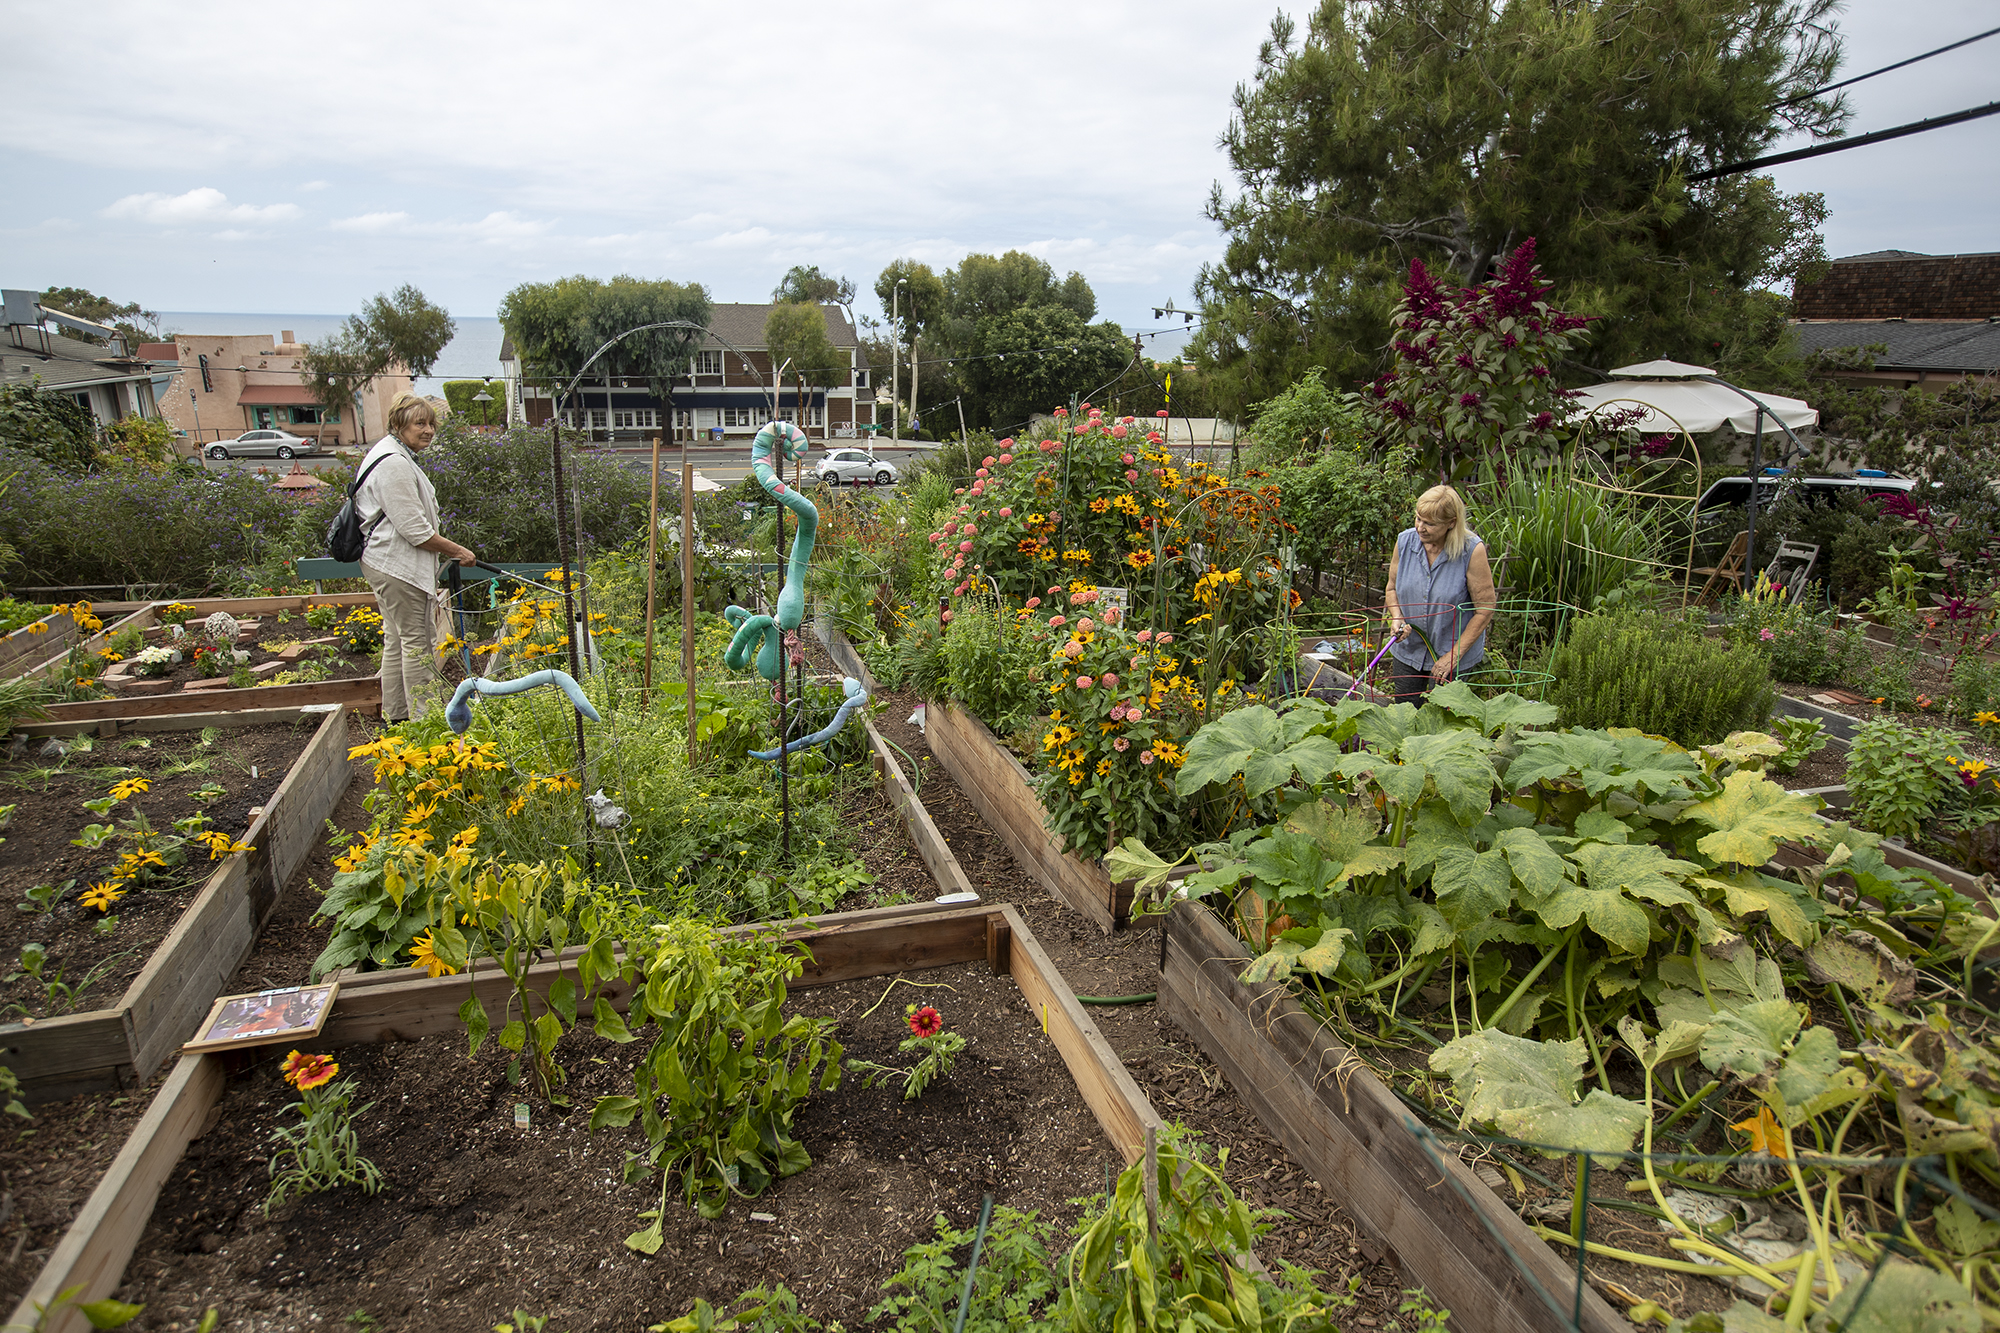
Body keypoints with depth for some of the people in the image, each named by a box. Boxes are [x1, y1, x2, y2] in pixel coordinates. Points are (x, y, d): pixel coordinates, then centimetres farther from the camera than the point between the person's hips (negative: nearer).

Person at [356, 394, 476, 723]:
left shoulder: (397, 455, 16)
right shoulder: (393, 464, -19)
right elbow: (415, 530, -23)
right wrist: (458, 551, -12)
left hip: (388, 564, 11)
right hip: (396, 567, -11)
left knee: (396, 641, 14)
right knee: (415, 641, -6)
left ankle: (395, 717, 22)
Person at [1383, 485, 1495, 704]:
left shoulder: (1472, 551, -19)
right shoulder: (1405, 541, -7)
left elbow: (1485, 609, -13)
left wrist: (1454, 655, -13)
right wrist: (1397, 618, -11)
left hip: (1454, 656, -4)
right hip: (1408, 651, 4)